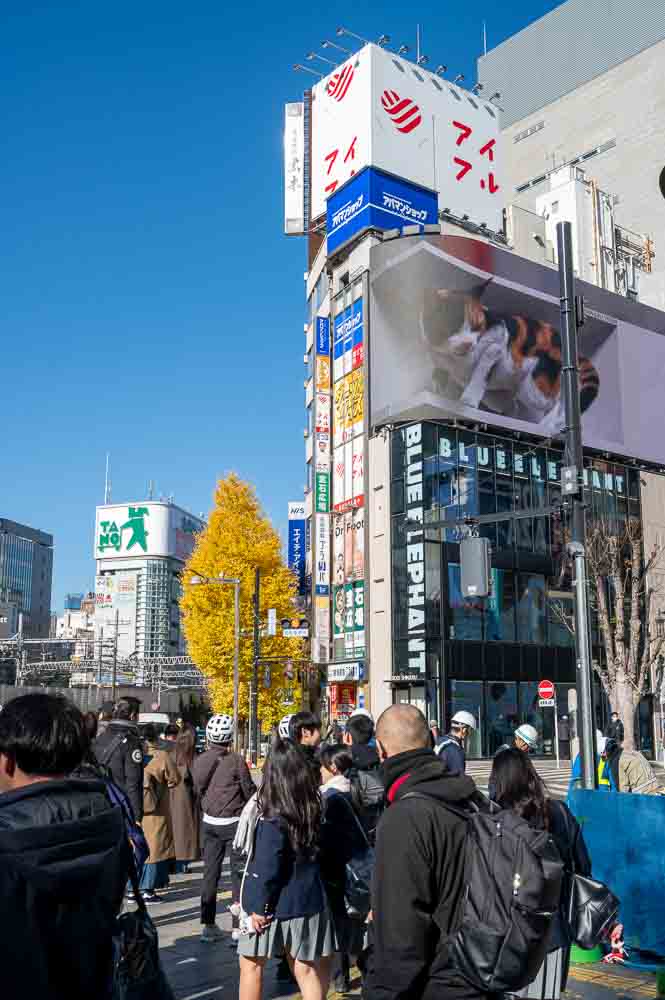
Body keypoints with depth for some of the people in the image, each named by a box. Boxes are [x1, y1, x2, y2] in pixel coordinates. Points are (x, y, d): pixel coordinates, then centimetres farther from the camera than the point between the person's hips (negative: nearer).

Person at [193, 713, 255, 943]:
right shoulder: (236, 760, -15)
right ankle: (238, 923, 3)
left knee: (210, 872, 11)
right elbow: (249, 791, -8)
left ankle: (208, 925, 16)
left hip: (209, 822, 5)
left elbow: (197, 790, 8)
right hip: (234, 821, -4)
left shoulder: (200, 761, -1)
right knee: (238, 871, 4)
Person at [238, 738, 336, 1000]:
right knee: (305, 968, 12)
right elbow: (313, 853, 5)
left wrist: (259, 907, -11)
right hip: (307, 899, 5)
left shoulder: (273, 819, -20)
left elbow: (267, 868, -19)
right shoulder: (312, 809, -3)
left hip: (274, 903, -5)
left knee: (251, 964, 13)